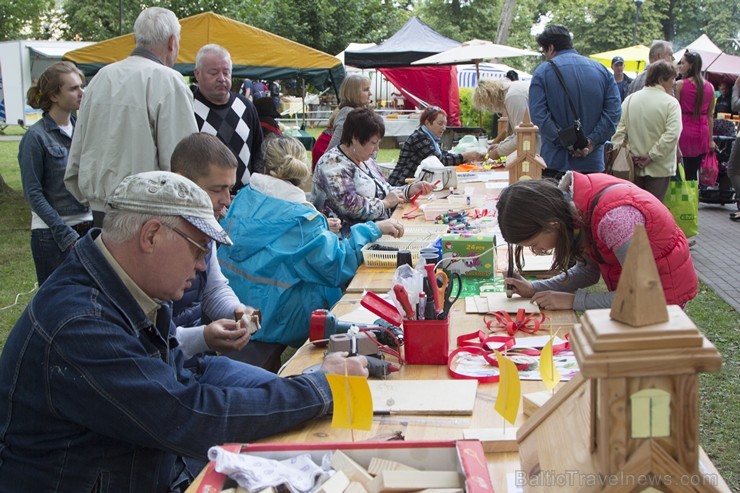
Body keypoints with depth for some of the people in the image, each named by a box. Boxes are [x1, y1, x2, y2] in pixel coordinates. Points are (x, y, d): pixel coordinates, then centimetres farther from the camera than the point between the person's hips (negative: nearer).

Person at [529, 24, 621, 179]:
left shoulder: (543, 71, -1)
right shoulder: (601, 69, 10)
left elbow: (538, 115, -13)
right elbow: (613, 110, -1)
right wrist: (592, 142, -7)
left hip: (556, 161, -3)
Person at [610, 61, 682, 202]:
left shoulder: (630, 100, 3)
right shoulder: (671, 103, -10)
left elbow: (619, 130, -2)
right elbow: (672, 135, -20)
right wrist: (651, 156, -15)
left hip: (634, 167, 4)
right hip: (660, 169, -4)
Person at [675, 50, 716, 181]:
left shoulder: (679, 85, -8)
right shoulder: (710, 87, 6)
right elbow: (710, 116, 10)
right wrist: (710, 139, 14)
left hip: (684, 131, -5)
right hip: (702, 133, 5)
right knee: (694, 172, 11)